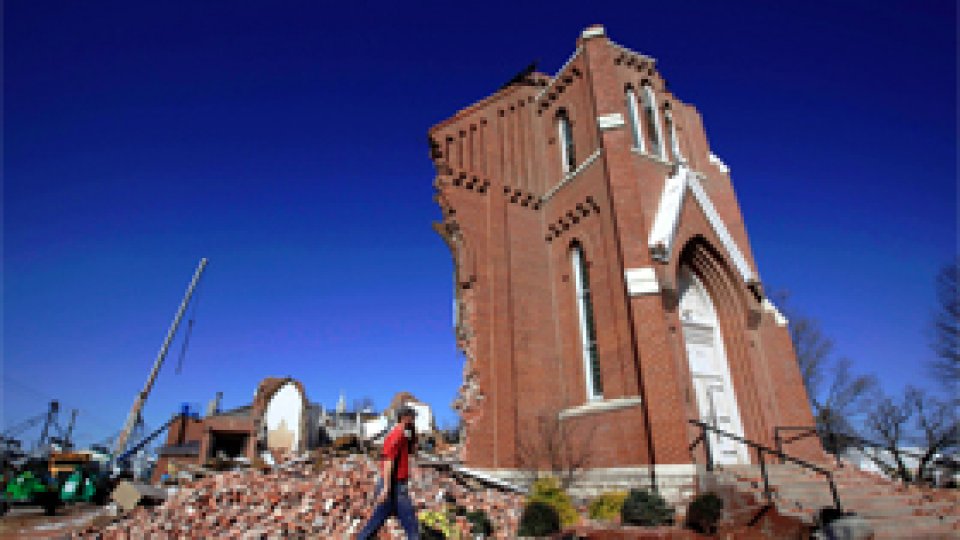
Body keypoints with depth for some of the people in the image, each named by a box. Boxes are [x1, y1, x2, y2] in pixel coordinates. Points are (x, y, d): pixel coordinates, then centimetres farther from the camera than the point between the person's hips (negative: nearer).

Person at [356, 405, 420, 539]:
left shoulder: (402, 436, 13)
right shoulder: (396, 435, -16)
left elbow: (412, 450, 25)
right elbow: (388, 462, -23)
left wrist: (412, 434, 11)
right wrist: (386, 487, -28)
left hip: (398, 485, 10)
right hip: (394, 485, -10)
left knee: (376, 523, 14)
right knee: (411, 524, -3)